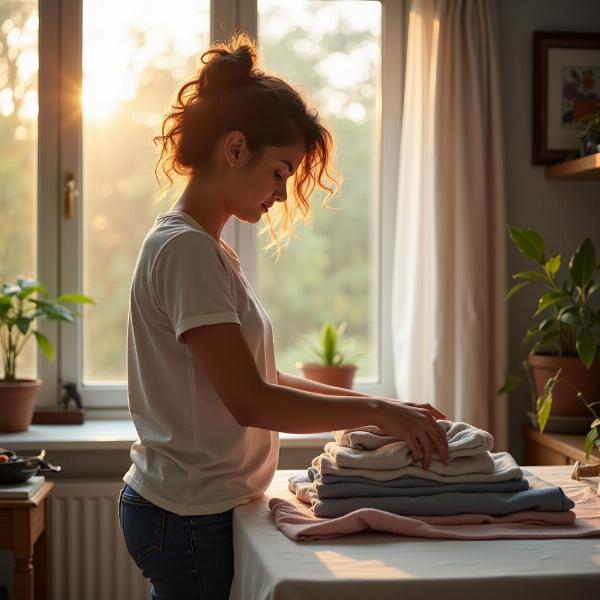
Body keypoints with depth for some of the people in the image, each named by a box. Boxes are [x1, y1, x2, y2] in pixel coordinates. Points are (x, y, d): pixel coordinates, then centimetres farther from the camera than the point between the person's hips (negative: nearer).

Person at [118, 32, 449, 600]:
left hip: (191, 508, 9)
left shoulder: (205, 247, 12)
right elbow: (250, 401, -22)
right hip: (189, 517, -9)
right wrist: (377, 411, -16)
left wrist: (368, 403, 3)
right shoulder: (184, 248, -18)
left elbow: (255, 377, 10)